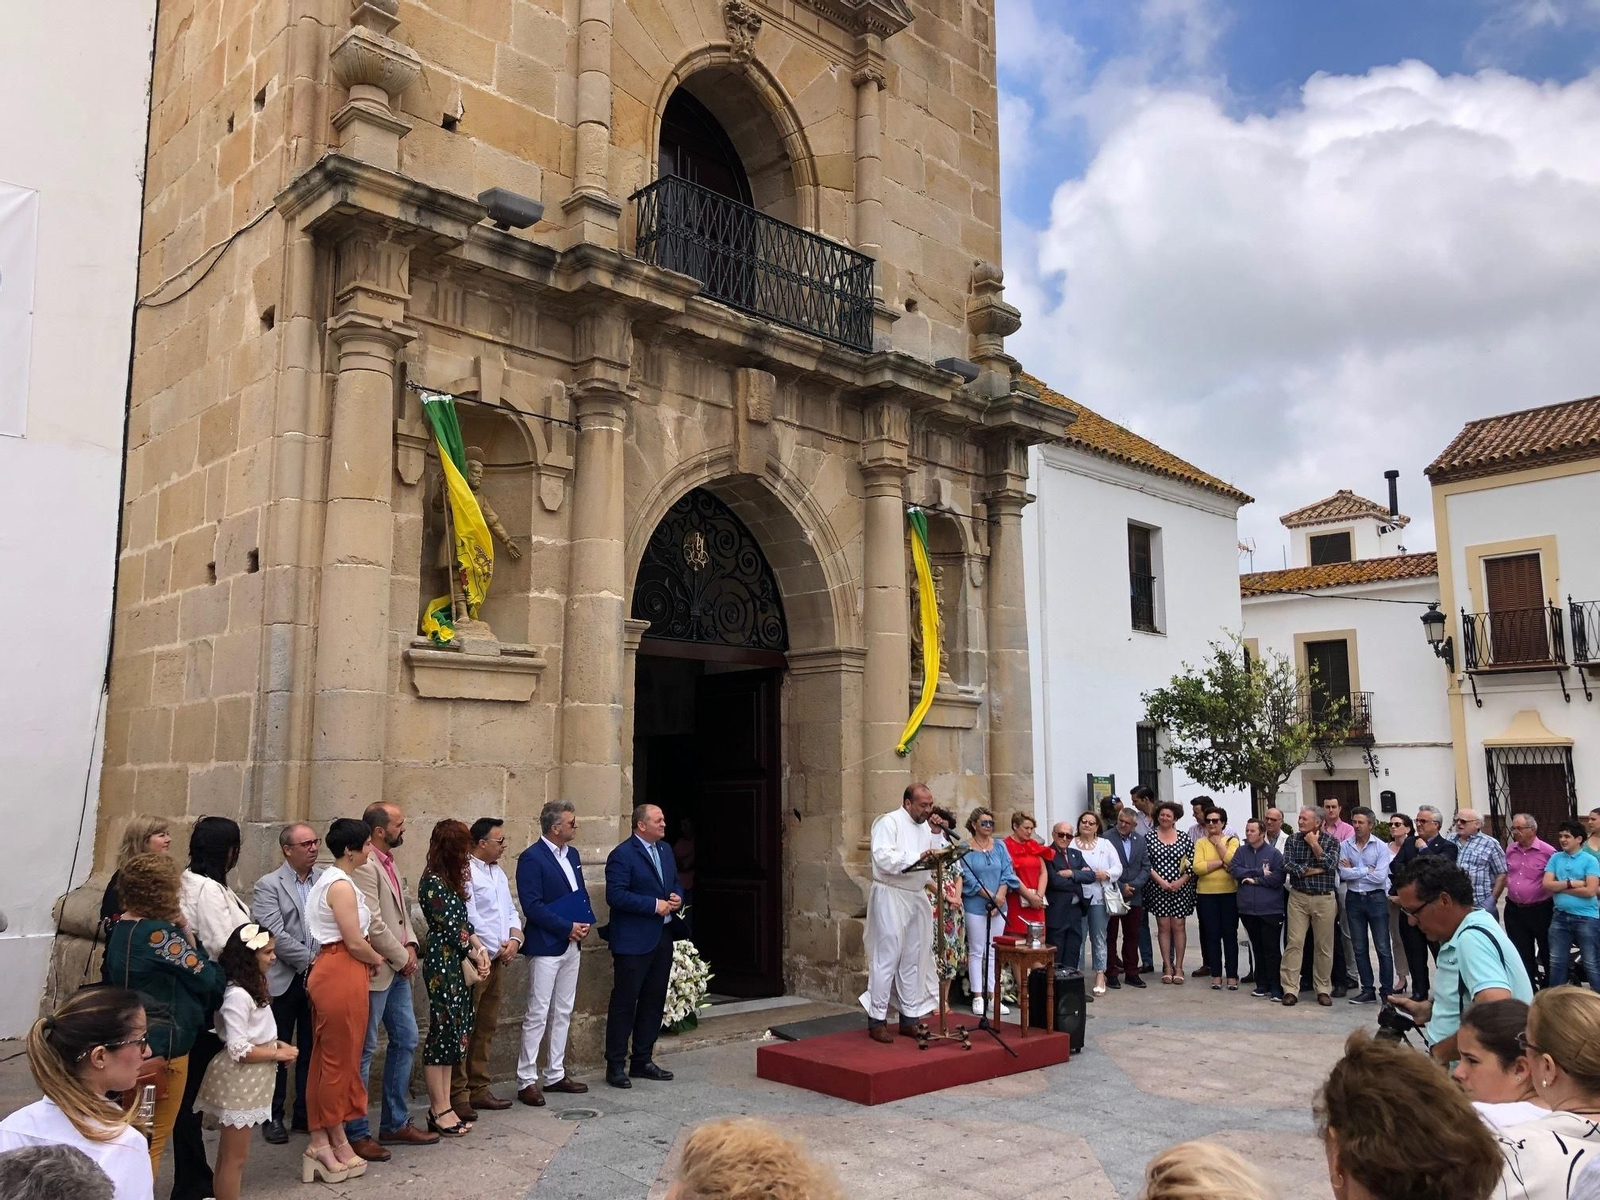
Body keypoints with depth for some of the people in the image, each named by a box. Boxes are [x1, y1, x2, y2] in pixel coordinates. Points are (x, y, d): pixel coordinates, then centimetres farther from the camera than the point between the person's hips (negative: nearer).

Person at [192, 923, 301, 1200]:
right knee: (235, 1157, 1)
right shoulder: (237, 995, -23)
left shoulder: (253, 987, 7)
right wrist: (279, 1054, -15)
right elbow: (239, 1051, -24)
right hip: (237, 1082, -10)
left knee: (229, 1154, 18)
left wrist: (277, 1044, 3)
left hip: (248, 1083, 10)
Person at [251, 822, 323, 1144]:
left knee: (312, 1051, 10)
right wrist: (311, 959, -15)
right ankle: (273, 1117, 20)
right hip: (284, 981, -3)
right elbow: (274, 934, -12)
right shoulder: (268, 885, -4)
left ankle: (306, 1115, 22)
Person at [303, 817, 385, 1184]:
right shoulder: (342, 885, -16)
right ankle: (337, 1142, 13)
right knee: (341, 1059, 1)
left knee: (328, 1058, 13)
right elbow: (355, 942, -17)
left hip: (331, 971, 10)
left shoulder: (332, 880, 15)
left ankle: (323, 1141, 20)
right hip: (342, 974, -10)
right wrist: (377, 960, 0)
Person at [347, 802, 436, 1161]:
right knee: (365, 1050, 1)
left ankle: (395, 1123, 26)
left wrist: (410, 946, 2)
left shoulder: (389, 863, 12)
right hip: (376, 970, -10)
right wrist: (402, 958, -11)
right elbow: (372, 924, -22)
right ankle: (357, 1133, 12)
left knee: (406, 1040, 14)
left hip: (397, 969, 10)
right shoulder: (365, 866, -19)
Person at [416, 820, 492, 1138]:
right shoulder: (432, 882, -15)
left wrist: (479, 947, 0)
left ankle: (444, 1107, 18)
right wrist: (476, 954, -3)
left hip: (458, 965, 9)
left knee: (454, 1033, 11)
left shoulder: (450, 879, 13)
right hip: (442, 965, -9)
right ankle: (439, 1110, 8)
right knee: (442, 1032, -2)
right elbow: (450, 927, -15)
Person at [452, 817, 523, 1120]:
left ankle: (478, 1089, 21)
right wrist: (497, 948, -11)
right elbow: (470, 919, -17)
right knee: (464, 1028, -3)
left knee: (487, 1026, 13)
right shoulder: (465, 871, -13)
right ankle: (457, 1095, 3)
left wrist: (514, 939, -1)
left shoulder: (498, 872, 16)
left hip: (499, 959, 9)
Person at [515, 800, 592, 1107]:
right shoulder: (532, 858, -14)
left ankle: (555, 1074, 24)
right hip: (546, 946, -8)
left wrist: (586, 921, -2)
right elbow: (532, 906, -19)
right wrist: (568, 927, -18)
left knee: (563, 1012, 14)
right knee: (537, 1014, -2)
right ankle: (526, 1081, 6)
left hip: (572, 944, 8)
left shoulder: (572, 854, 10)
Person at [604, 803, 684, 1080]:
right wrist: (655, 905, -20)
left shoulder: (665, 851, 13)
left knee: (654, 1001, 13)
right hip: (634, 941, -8)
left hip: (663, 937, 8)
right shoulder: (622, 855, -12)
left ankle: (642, 1060, 24)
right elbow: (615, 895, -20)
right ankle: (615, 1065, 9)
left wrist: (677, 897, 0)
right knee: (624, 1002, 0)